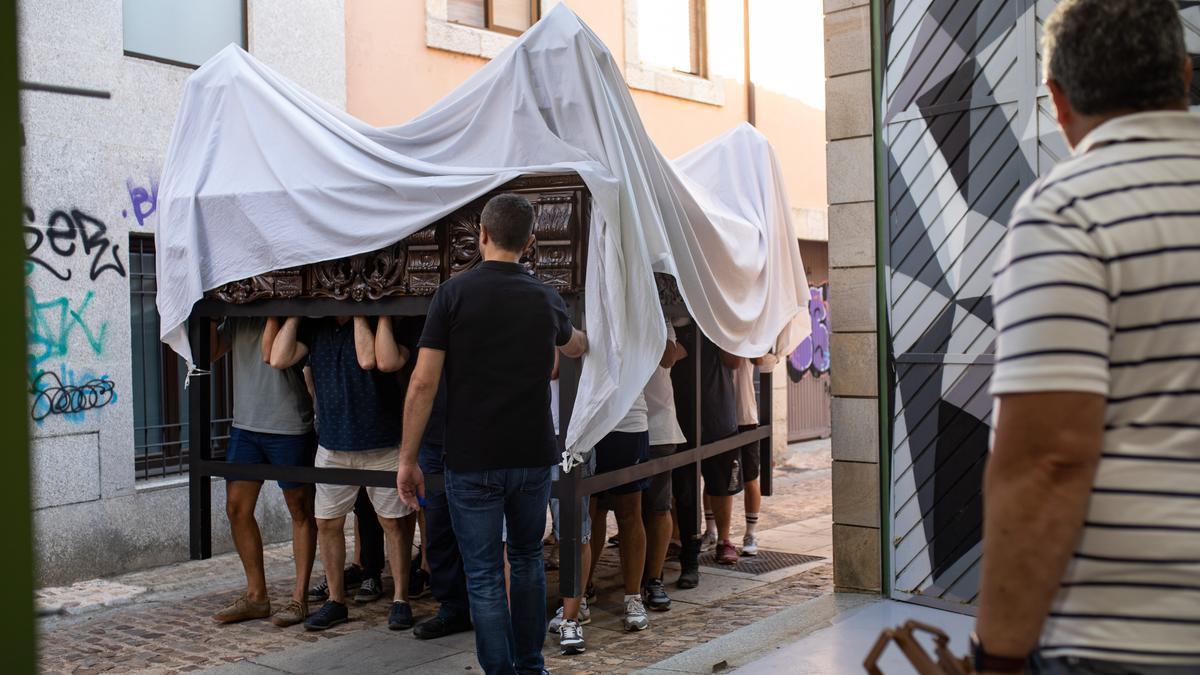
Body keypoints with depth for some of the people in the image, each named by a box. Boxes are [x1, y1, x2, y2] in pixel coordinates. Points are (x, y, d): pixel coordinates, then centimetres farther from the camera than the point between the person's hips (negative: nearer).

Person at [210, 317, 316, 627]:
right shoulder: (237, 316, 11)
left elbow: (271, 353, -22)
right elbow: (209, 352, 4)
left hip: (289, 427, -7)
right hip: (245, 425, 7)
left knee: (300, 511, 4)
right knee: (237, 508, 7)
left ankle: (300, 598, 13)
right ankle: (256, 596, 21)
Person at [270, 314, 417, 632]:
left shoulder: (382, 325, -7)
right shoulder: (314, 327, 5)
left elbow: (384, 362, -26)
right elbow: (279, 359, -6)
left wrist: (368, 316, -19)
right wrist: (294, 314, -6)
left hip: (381, 444, -4)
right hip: (332, 445, 4)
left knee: (393, 521, 5)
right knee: (327, 522, 10)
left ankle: (400, 599, 18)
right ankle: (335, 600, 25)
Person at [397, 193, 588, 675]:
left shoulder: (455, 292, -7)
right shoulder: (545, 298, 5)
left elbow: (423, 383, -11)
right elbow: (576, 346, 28)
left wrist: (407, 459, -3)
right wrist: (585, 340, 53)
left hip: (473, 460, -4)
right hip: (533, 455, 4)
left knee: (484, 577, 6)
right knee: (528, 560, 22)